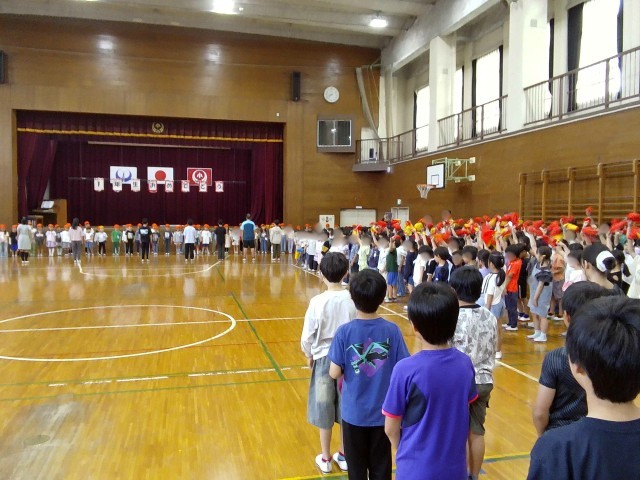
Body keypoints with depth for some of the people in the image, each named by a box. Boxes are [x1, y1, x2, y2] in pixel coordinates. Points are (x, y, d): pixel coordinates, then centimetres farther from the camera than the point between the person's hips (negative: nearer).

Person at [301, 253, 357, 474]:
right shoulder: (353, 300, -13)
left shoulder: (318, 302, -17)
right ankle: (344, 456, 32)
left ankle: (325, 459, 29)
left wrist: (309, 356, 9)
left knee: (325, 409, 14)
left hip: (324, 358, -2)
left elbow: (307, 336, -10)